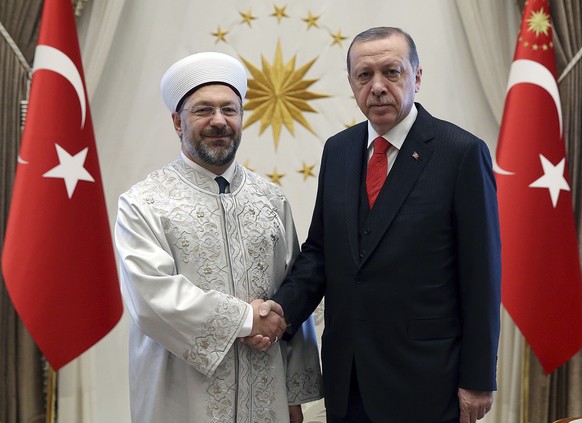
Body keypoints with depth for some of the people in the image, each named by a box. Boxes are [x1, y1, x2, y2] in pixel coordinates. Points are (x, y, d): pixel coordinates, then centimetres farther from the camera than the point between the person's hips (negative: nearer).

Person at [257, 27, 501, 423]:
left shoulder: (462, 152, -11)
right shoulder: (337, 149, 5)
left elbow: (481, 275, -10)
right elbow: (319, 250, 7)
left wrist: (478, 379, -9)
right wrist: (283, 310, -10)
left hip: (423, 378, -4)